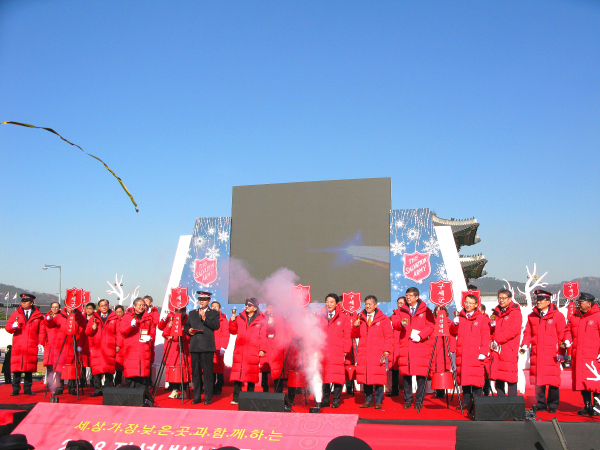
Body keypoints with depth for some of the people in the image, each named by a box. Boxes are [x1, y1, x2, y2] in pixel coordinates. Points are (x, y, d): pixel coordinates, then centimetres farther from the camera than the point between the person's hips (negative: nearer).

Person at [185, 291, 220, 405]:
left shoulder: (214, 313, 10)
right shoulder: (192, 313, 22)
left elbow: (216, 326, -5)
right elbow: (186, 326, 21)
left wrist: (205, 318, -14)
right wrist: (189, 330, 0)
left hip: (207, 347, -4)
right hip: (194, 347, 4)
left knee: (208, 372, -5)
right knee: (195, 372, 5)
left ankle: (208, 397, 0)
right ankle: (196, 397, 12)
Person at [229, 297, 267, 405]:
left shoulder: (261, 320, 4)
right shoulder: (240, 317, 13)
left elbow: (263, 336, 2)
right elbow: (233, 331, 17)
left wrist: (262, 349, -6)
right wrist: (232, 321, 2)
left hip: (253, 351, -2)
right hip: (239, 350, 2)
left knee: (251, 375, 0)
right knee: (237, 373, -1)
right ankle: (236, 398, 4)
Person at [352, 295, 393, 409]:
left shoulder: (383, 319, 6)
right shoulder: (361, 318, 15)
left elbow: (388, 336, 3)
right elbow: (355, 336, 15)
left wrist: (387, 350, -7)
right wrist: (356, 327, -4)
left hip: (378, 354, -3)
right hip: (363, 353, 3)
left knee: (378, 377, -4)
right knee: (365, 377, 2)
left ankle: (378, 401, 5)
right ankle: (368, 400, 13)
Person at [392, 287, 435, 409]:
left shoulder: (425, 311, 7)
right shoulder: (402, 311, 14)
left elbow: (430, 326, -1)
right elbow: (395, 323, 3)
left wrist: (420, 335, -14)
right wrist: (401, 323, -20)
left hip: (421, 346, -2)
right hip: (405, 347, 2)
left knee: (421, 374, -3)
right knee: (406, 374, 2)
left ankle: (419, 400, 7)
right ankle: (408, 399, 13)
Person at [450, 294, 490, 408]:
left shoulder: (481, 318, 3)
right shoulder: (459, 317, 14)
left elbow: (485, 336, 0)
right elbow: (453, 333, 13)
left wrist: (483, 352, -8)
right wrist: (454, 324, -7)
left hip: (476, 355, -4)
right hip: (462, 353, 4)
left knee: (476, 378, -6)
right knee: (463, 377, 6)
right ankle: (466, 402, 15)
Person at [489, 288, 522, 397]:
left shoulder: (515, 313, -2)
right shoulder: (496, 312, 17)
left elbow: (513, 330, -13)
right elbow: (491, 329, 20)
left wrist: (497, 340, -14)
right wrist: (491, 324, -5)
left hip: (509, 349, -6)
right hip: (496, 349, 6)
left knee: (510, 376, -5)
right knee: (498, 376, 8)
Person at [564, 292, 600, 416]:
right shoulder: (574, 317, 14)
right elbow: (568, 330, 20)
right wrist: (567, 340, -2)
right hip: (577, 357, 6)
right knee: (581, 381, 9)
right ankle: (587, 406, 18)